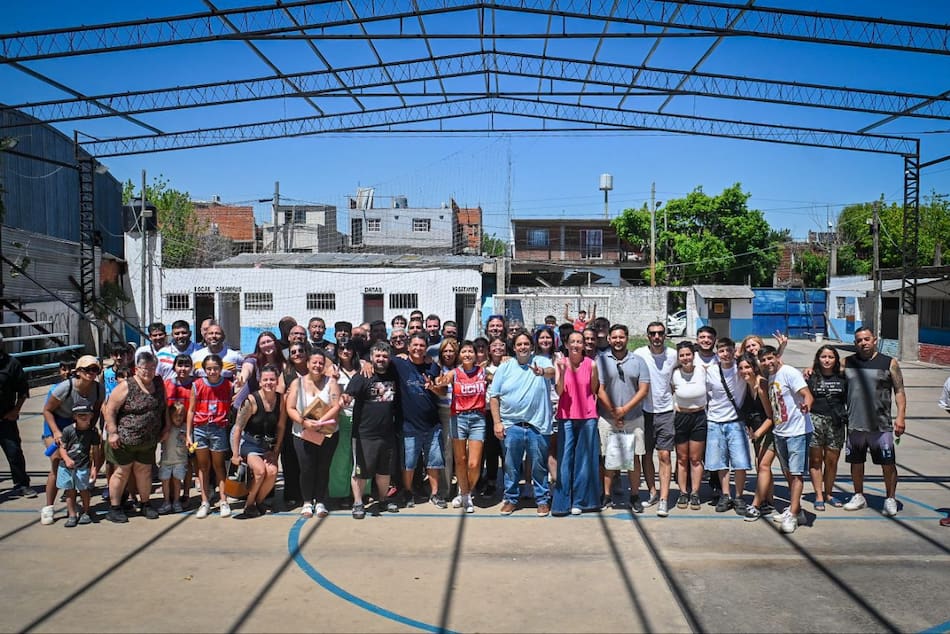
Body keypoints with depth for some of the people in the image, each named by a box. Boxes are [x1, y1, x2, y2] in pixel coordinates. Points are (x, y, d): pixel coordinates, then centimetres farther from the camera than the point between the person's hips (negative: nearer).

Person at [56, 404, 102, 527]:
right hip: (66, 466, 1)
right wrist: (67, 459, -20)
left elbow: (95, 451, 0)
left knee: (84, 490, 6)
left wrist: (95, 468, -3)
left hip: (83, 466, -1)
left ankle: (85, 513, 23)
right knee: (69, 491, 8)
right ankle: (72, 515, 18)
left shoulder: (93, 431, -4)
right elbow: (62, 447, -1)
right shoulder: (68, 430, -6)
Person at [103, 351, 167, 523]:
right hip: (124, 440, -5)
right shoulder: (126, 386, -12)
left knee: (144, 471, 13)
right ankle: (114, 508, 17)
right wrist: (112, 432, -16)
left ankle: (145, 504, 27)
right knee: (122, 471, 5)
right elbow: (110, 409, -12)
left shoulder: (159, 383, 6)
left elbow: (164, 407, 18)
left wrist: (166, 426, 12)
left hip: (148, 441, 5)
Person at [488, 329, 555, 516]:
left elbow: (552, 372, -23)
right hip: (511, 426, 2)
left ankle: (542, 499, 23)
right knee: (511, 466, 11)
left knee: (539, 467, 9)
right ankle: (511, 499, 26)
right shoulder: (504, 368, 5)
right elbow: (494, 396, 5)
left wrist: (543, 372, -46)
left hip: (537, 426, -1)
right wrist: (497, 423, -2)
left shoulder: (541, 362, 1)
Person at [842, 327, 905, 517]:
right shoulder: (848, 363, 6)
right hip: (855, 424, 3)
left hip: (881, 425, -3)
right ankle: (859, 496, 28)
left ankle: (890, 499, 16)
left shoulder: (889, 363, 0)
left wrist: (901, 416, -9)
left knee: (888, 463, 0)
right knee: (856, 462, 12)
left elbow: (899, 392, 0)